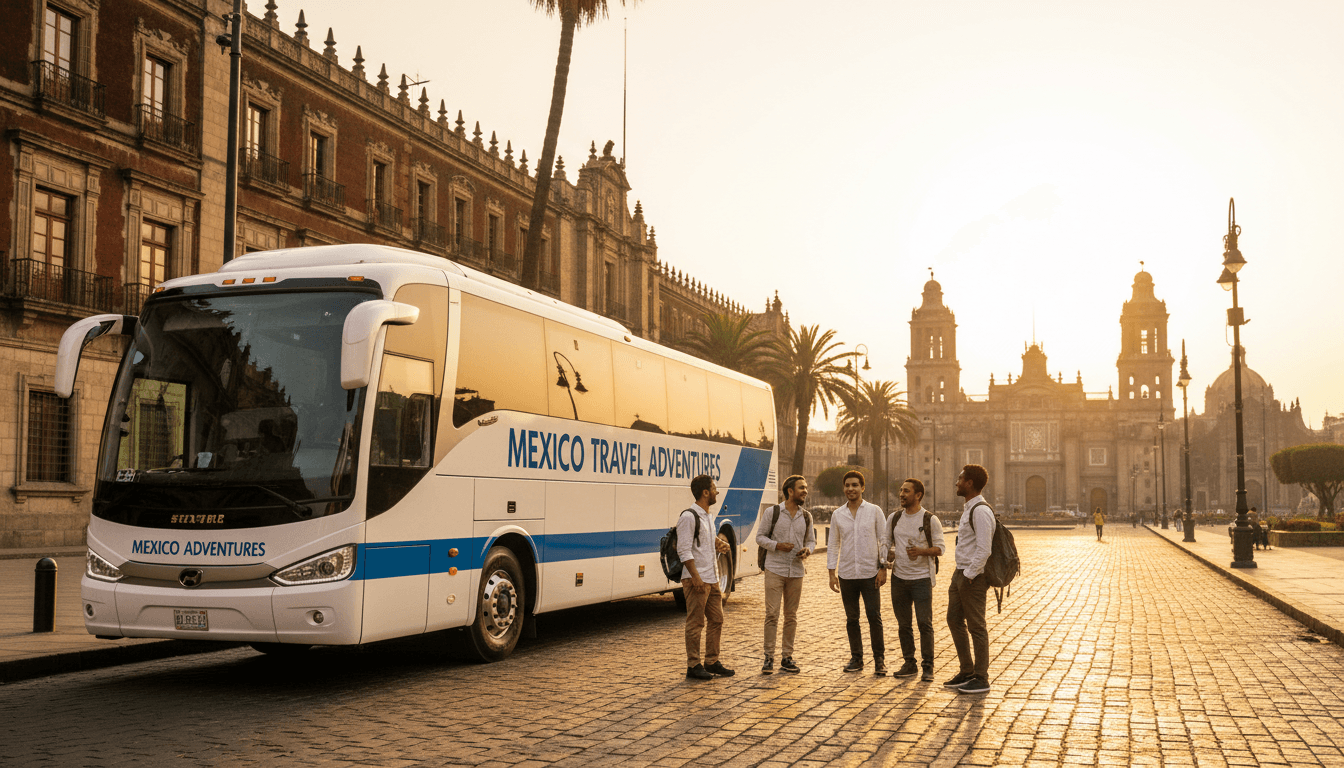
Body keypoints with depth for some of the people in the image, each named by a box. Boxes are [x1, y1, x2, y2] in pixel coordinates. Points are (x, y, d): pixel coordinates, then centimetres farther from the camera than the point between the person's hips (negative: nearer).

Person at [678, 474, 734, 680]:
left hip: (712, 578, 9)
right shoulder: (689, 516, -14)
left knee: (716, 620, 12)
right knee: (695, 623, -4)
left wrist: (719, 543, 11)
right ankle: (693, 666, 3)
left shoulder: (708, 516, 16)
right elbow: (684, 550, -18)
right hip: (696, 579, -9)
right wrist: (696, 577, -22)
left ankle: (711, 662, 21)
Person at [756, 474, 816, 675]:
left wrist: (808, 550, -7)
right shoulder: (772, 512, -2)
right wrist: (777, 545, -16)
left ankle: (787, 658, 14)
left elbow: (811, 541, 16)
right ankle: (769, 658, -1)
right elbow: (760, 537, 1)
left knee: (791, 615, 7)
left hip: (796, 572, 4)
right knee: (772, 614, -7)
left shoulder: (806, 517, 9)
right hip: (774, 570, -4)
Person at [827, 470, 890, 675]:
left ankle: (879, 659, 7)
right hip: (846, 574, 3)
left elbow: (884, 541, 1)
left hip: (870, 573, -2)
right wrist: (832, 573, 4)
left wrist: (883, 568, -7)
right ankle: (856, 658, 17)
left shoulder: (874, 511, 0)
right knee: (851, 619, 8)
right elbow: (833, 545, 10)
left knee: (874, 617, -4)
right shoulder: (837, 515, 7)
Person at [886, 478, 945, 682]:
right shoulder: (895, 518, 8)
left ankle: (928, 667, 3)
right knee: (903, 624, 9)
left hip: (922, 578, -4)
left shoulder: (931, 520, -5)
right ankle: (909, 664, 19)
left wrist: (921, 551, -23)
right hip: (899, 578, 5)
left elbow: (939, 548, -6)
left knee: (925, 623, -6)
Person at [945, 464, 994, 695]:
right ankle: (966, 672, 25)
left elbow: (983, 549, -24)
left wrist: (968, 575, -21)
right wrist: (960, 574, 16)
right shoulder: (969, 508, 14)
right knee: (954, 620, 15)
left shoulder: (981, 511, -19)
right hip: (961, 572, 10)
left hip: (973, 576, -10)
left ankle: (981, 678, 9)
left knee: (976, 626, -1)